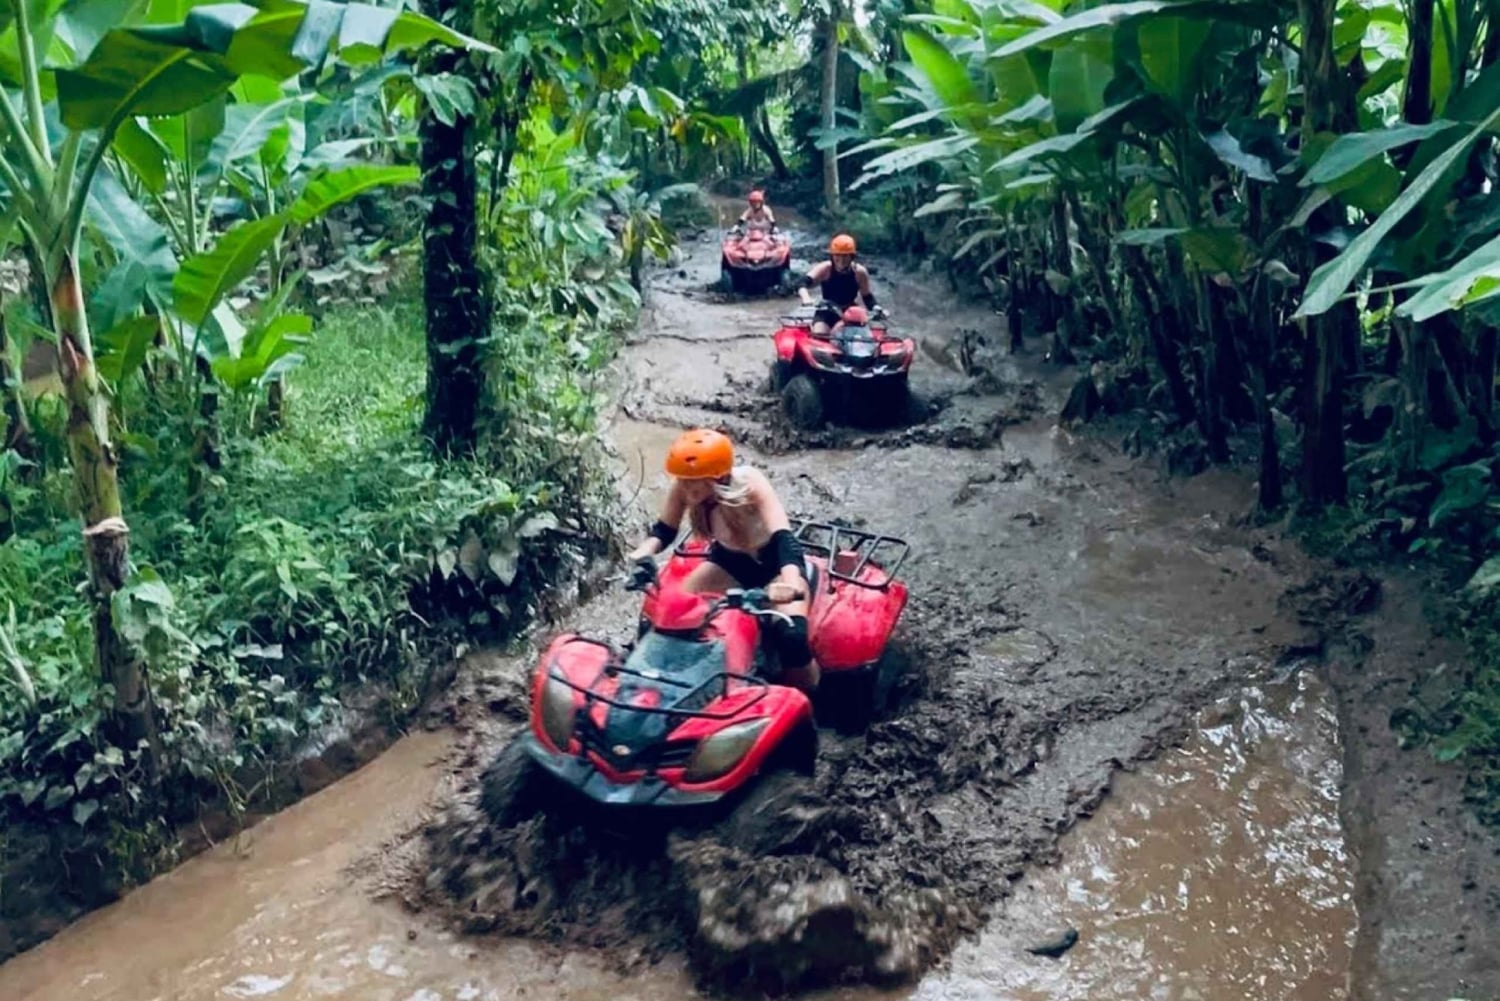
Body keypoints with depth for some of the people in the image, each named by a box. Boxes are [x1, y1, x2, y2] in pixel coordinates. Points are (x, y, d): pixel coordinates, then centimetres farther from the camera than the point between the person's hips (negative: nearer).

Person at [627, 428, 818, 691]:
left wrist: (792, 583, -65)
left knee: (792, 637, -27)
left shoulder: (751, 484, -35)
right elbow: (664, 530, -9)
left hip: (774, 563, -4)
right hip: (729, 561, 5)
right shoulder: (682, 488, -24)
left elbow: (783, 537, -46)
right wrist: (645, 551, -33)